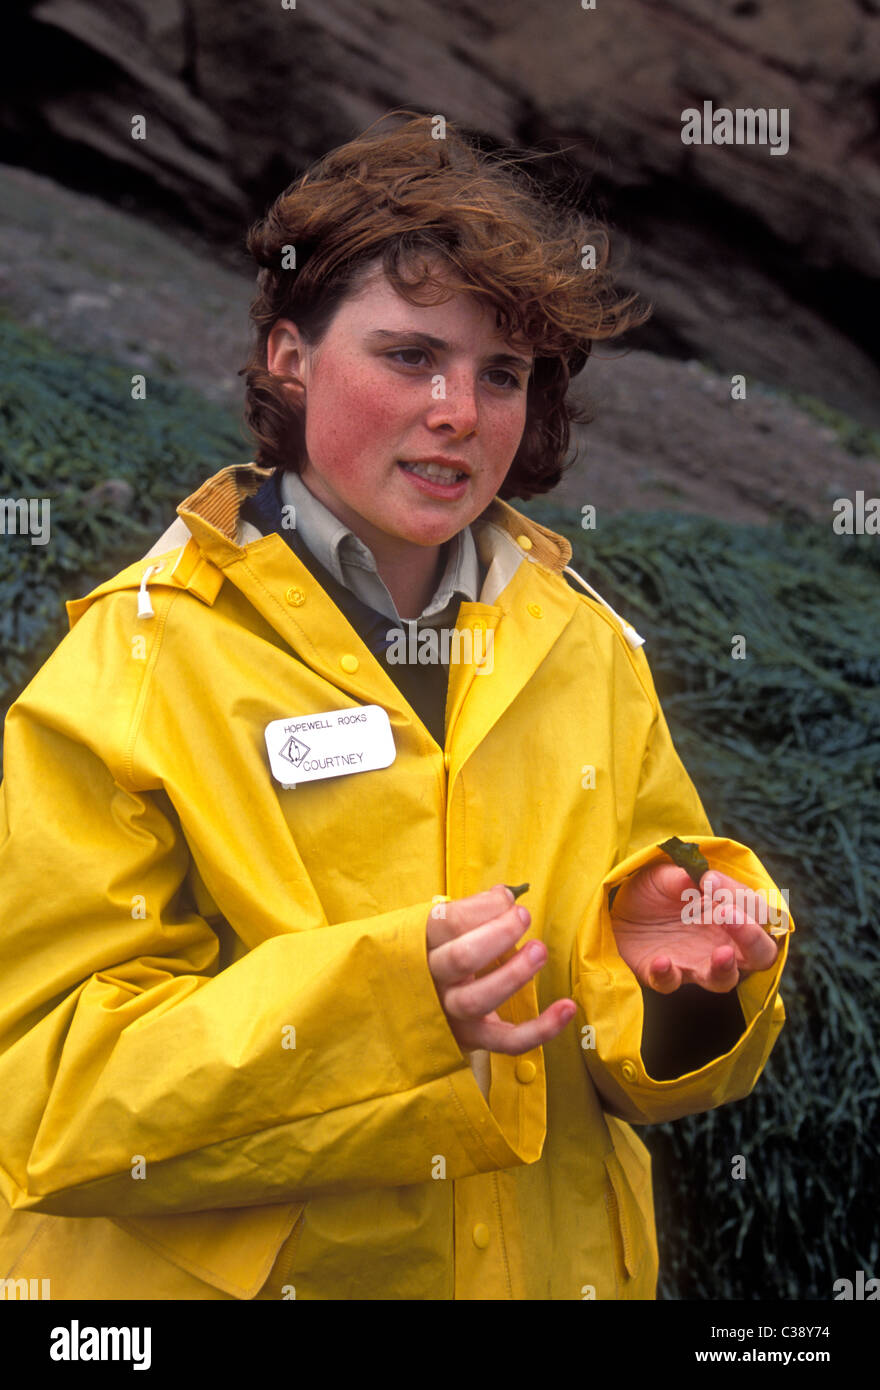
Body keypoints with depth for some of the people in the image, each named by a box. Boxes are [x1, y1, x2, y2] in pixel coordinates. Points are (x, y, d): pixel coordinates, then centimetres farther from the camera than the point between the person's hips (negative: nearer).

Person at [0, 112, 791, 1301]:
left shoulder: (589, 649, -1)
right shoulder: (136, 660, -14)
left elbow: (651, 1068, 3)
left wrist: (674, 976, -19)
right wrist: (379, 993, -31)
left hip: (560, 1267, 4)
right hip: (227, 1272, -4)